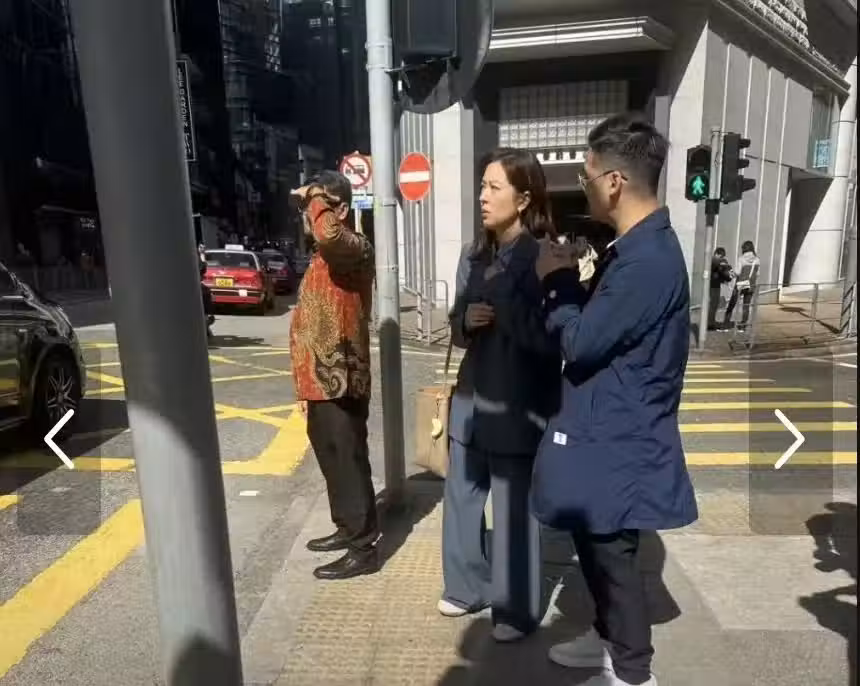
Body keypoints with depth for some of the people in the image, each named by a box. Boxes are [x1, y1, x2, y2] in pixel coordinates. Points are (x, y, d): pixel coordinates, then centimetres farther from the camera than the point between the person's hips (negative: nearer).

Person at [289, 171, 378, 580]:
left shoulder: (355, 249, -12)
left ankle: (364, 549, 15)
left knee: (349, 464, 1)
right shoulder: (321, 257, 18)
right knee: (332, 463, 20)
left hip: (340, 383, -10)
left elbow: (329, 234, -40)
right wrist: (306, 387, 21)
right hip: (321, 383, 10)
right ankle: (347, 528, 37)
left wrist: (314, 199, -18)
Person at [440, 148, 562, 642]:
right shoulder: (475, 256, 8)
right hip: (472, 398, 7)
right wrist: (466, 320, -10)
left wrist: (501, 290, -20)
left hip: (518, 407, -7)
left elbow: (548, 338, -19)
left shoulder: (542, 258, -12)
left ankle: (518, 610, 30)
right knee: (461, 495, 18)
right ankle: (468, 587, 40)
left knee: (514, 509, 7)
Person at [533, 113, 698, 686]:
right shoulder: (639, 247, 8)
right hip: (606, 429, 10)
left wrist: (558, 281, -9)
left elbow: (581, 341, -22)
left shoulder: (648, 259, -26)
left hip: (620, 441, -10)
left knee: (612, 555, 9)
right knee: (595, 547, 23)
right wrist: (570, 283, 1)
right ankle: (609, 638, 44)